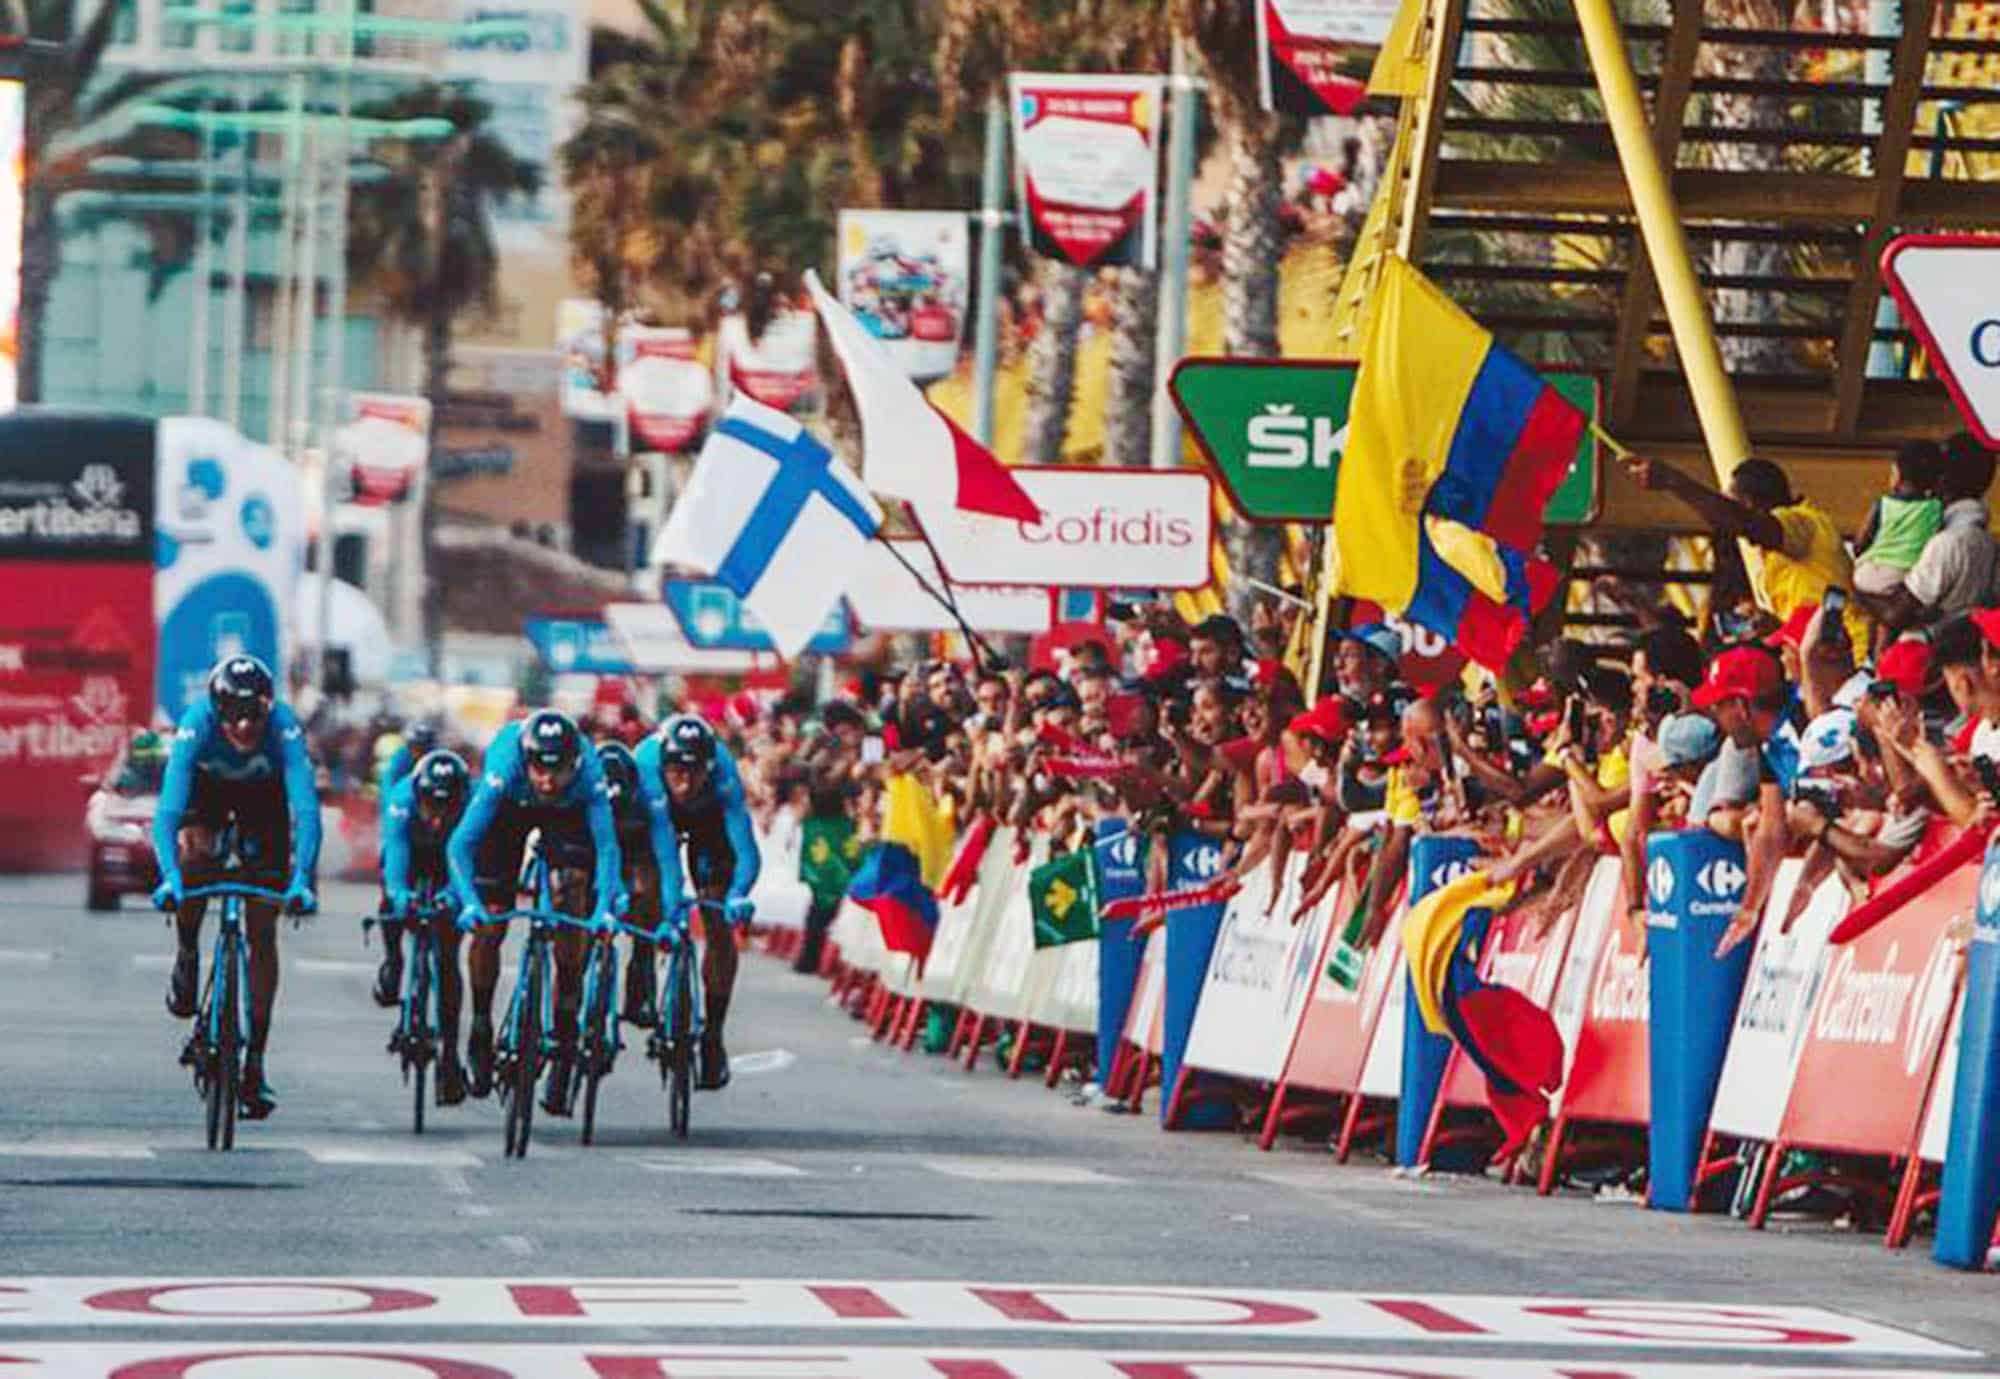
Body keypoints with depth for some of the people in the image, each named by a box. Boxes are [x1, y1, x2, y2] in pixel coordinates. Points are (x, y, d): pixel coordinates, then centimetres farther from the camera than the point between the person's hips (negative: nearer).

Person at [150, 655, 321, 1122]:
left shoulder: (285, 728, -38)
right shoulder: (197, 724, -37)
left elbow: (307, 809, -44)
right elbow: (168, 808, -44)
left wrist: (301, 881, -56)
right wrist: (168, 878, -57)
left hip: (263, 796, 0)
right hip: (207, 787, 0)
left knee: (262, 933, -4)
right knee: (195, 854, -34)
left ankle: (255, 1060, 3)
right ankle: (186, 956, -5)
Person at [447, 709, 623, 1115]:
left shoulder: (588, 774, -38)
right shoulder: (504, 766, -40)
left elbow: (606, 844, -41)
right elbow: (460, 843, -41)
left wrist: (605, 906, -55)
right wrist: (469, 902, -53)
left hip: (567, 816, 0)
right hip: (508, 811, 0)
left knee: (570, 891, -22)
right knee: (487, 926, -6)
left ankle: (564, 1032, -16)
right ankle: (481, 1027, 19)